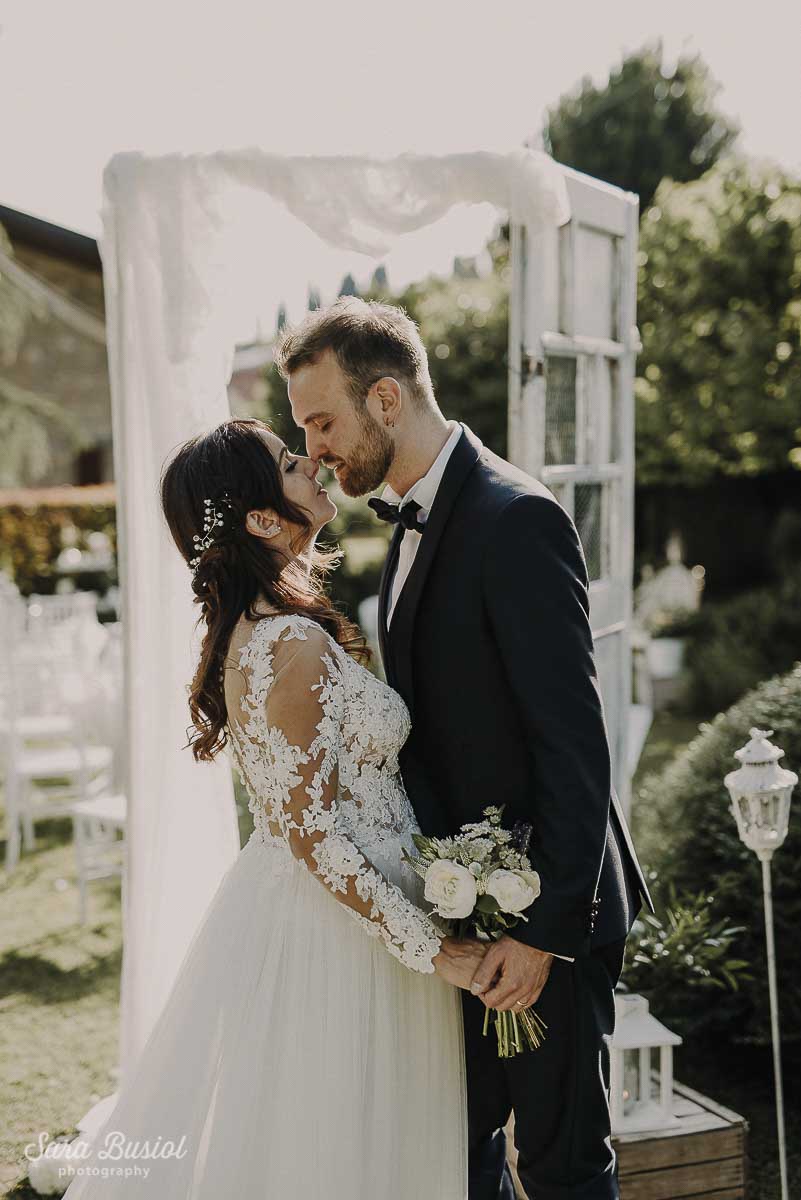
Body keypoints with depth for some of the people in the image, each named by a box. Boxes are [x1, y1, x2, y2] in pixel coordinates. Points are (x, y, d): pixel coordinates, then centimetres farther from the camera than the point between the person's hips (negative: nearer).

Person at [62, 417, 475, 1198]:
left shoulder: (253, 628, 5)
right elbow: (315, 838, -24)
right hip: (332, 934, -9)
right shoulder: (294, 647, -25)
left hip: (285, 910, 9)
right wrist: (429, 948, -19)